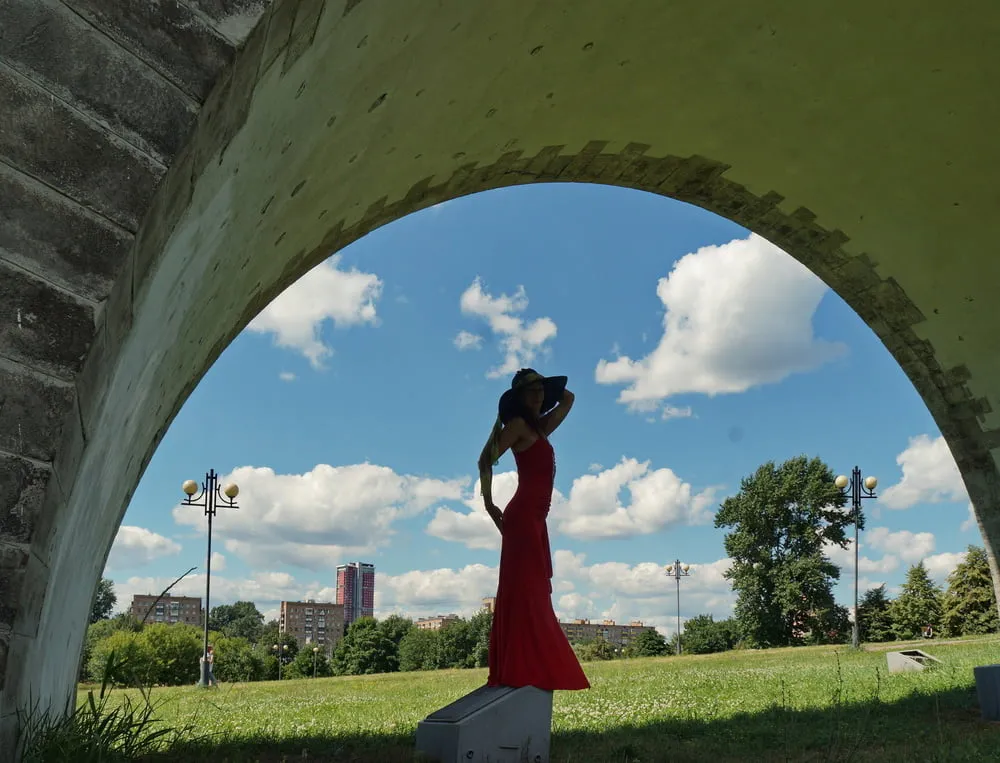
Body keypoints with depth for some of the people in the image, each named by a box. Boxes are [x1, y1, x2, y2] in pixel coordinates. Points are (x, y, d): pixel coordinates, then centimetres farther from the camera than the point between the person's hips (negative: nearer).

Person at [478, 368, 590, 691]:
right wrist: (489, 504, -12)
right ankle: (522, 669, -15)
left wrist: (547, 386, 22)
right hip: (523, 515, -9)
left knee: (534, 591, 7)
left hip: (535, 518, 9)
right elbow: (486, 461, -12)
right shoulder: (518, 425, -4)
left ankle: (532, 669, 10)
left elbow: (567, 397, 33)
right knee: (525, 590, -13)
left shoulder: (540, 427, 20)